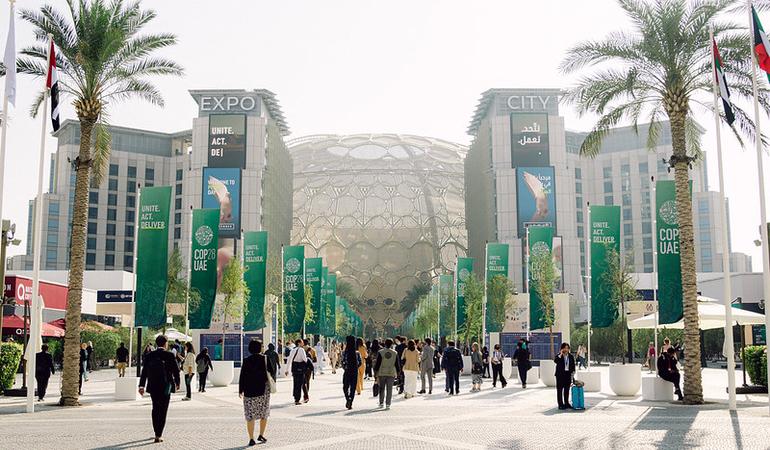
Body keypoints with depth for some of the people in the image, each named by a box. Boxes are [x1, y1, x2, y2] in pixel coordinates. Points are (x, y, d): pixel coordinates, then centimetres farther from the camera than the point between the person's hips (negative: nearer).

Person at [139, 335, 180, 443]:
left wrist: (141, 385, 3)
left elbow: (144, 371, 0)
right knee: (163, 410, 2)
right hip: (165, 387, -3)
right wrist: (177, 383, 13)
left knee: (155, 409, 19)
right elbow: (176, 370, -3)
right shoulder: (170, 355, -8)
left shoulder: (149, 356, 0)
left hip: (153, 387, 3)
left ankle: (157, 433, 27)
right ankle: (159, 435, -4)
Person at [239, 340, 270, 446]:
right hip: (264, 389, 0)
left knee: (250, 415, 4)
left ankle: (251, 439, 0)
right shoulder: (265, 359, -4)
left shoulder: (246, 361, -3)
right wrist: (272, 385, 15)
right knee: (264, 413, 17)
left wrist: (240, 390, 5)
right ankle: (261, 435, 14)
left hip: (249, 391, 0)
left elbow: (242, 377, -2)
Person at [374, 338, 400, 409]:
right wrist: (398, 372, 14)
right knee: (389, 389, 3)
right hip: (391, 373, 0)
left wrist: (375, 372, 2)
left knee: (381, 389, 14)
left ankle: (381, 403, 17)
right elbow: (397, 364, 5)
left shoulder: (380, 352, -5)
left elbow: (377, 363, -4)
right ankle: (388, 404, -1)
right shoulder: (395, 353, 1)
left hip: (382, 373, 0)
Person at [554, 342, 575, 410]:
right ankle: (560, 404, 1)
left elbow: (573, 365, 13)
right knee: (560, 389, -2)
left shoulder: (571, 356, 9)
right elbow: (555, 361, -23)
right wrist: (560, 354, -23)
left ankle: (566, 403, 19)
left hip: (568, 374, 4)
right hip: (560, 374, -4)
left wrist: (573, 372, 1)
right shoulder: (559, 356, -3)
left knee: (567, 389, 10)